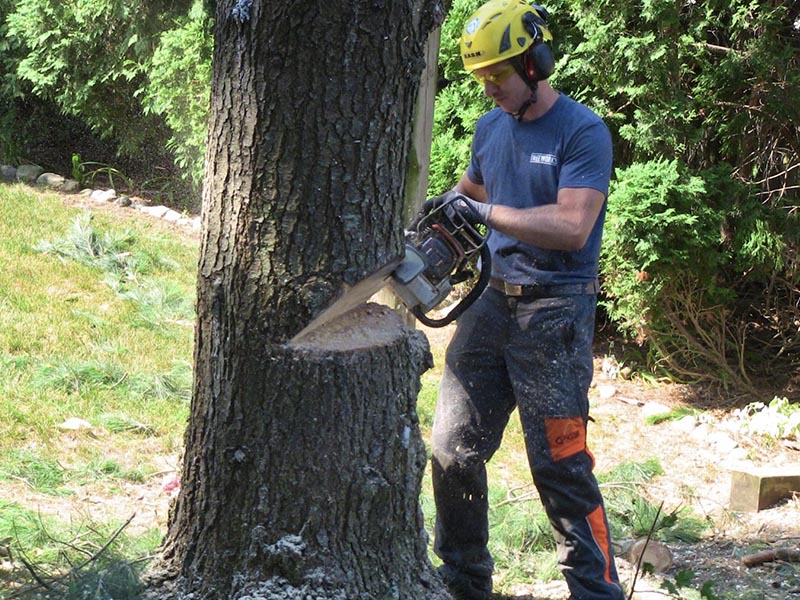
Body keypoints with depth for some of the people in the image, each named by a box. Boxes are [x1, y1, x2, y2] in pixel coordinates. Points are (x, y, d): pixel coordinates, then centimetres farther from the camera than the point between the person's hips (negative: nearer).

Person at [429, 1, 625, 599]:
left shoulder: (582, 131, -12)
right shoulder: (490, 128, 11)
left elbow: (572, 227, -22)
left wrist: (486, 214, -24)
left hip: (556, 309, -7)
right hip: (495, 302, 7)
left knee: (560, 463, -7)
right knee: (454, 449, 7)